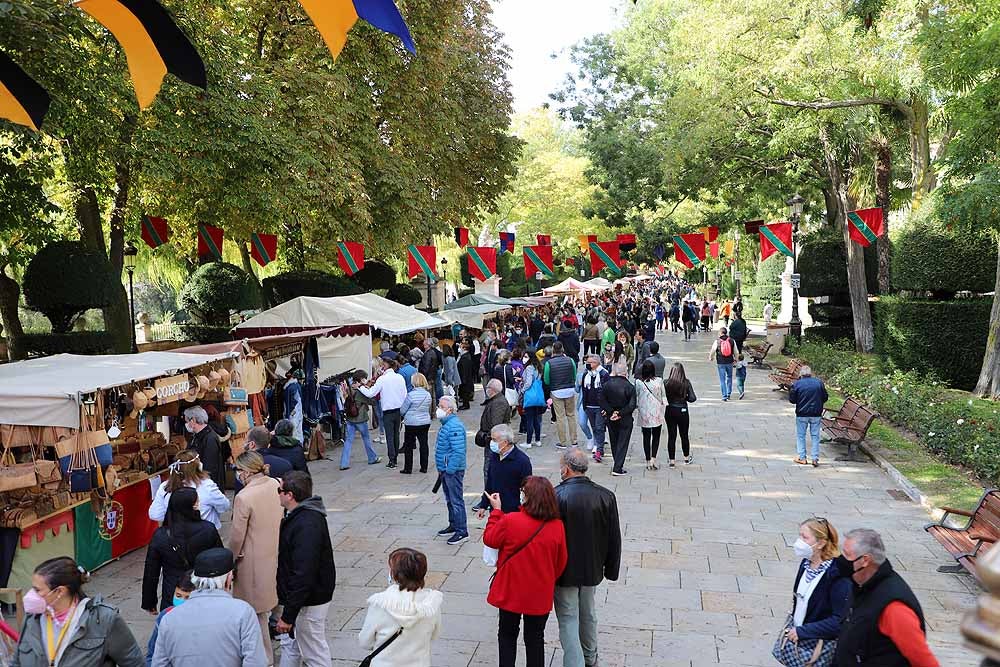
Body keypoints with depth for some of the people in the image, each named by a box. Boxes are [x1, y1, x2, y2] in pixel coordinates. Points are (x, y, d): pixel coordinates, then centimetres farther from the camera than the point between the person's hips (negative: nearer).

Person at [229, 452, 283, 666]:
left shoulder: (243, 498, -24)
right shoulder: (276, 485, -6)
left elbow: (237, 536, -15)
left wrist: (231, 559, 1)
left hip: (255, 561, -6)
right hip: (276, 554, 6)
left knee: (257, 610, 10)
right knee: (276, 600, 23)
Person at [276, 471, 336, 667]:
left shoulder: (307, 525, -30)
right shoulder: (299, 516, 3)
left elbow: (303, 576, -31)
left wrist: (288, 616, -26)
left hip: (309, 603, -10)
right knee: (290, 644, 24)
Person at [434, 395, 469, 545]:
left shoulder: (455, 426, -22)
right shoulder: (446, 423, 12)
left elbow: (458, 452, -26)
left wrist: (449, 470, -23)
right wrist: (442, 469, 20)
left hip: (453, 471, -10)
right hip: (446, 470, 10)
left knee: (456, 501, -4)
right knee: (449, 499, 20)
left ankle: (462, 531, 3)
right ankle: (453, 525, 32)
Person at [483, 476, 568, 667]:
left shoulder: (509, 520, -23)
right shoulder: (557, 526, -14)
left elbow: (489, 539, -5)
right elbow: (561, 562, -2)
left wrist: (496, 510, 4)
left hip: (511, 591, -1)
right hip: (540, 594, 2)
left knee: (507, 635, 19)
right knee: (535, 638, 18)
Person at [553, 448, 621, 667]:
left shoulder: (555, 496, -22)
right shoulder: (606, 496, -9)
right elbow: (615, 538, -1)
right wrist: (611, 569, 12)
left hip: (565, 571, -5)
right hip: (592, 568, 5)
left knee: (568, 620, 8)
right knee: (588, 615, 24)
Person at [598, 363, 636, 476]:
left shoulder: (607, 385, -6)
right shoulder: (630, 387, -13)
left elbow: (602, 401, -8)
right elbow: (632, 406, -16)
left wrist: (611, 412, -8)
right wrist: (620, 413, -12)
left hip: (611, 420, 3)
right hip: (625, 420, -3)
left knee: (614, 443, 17)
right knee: (622, 443, 4)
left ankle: (618, 466, 25)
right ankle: (617, 469, 0)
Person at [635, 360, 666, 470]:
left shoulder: (638, 382, -10)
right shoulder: (659, 380, -10)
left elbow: (636, 398, -1)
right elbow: (663, 396, -2)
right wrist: (663, 411, 10)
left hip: (644, 414, 0)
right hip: (657, 413, 0)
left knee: (646, 437, 10)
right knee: (656, 436, 11)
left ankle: (648, 461, 13)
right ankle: (653, 458, -3)